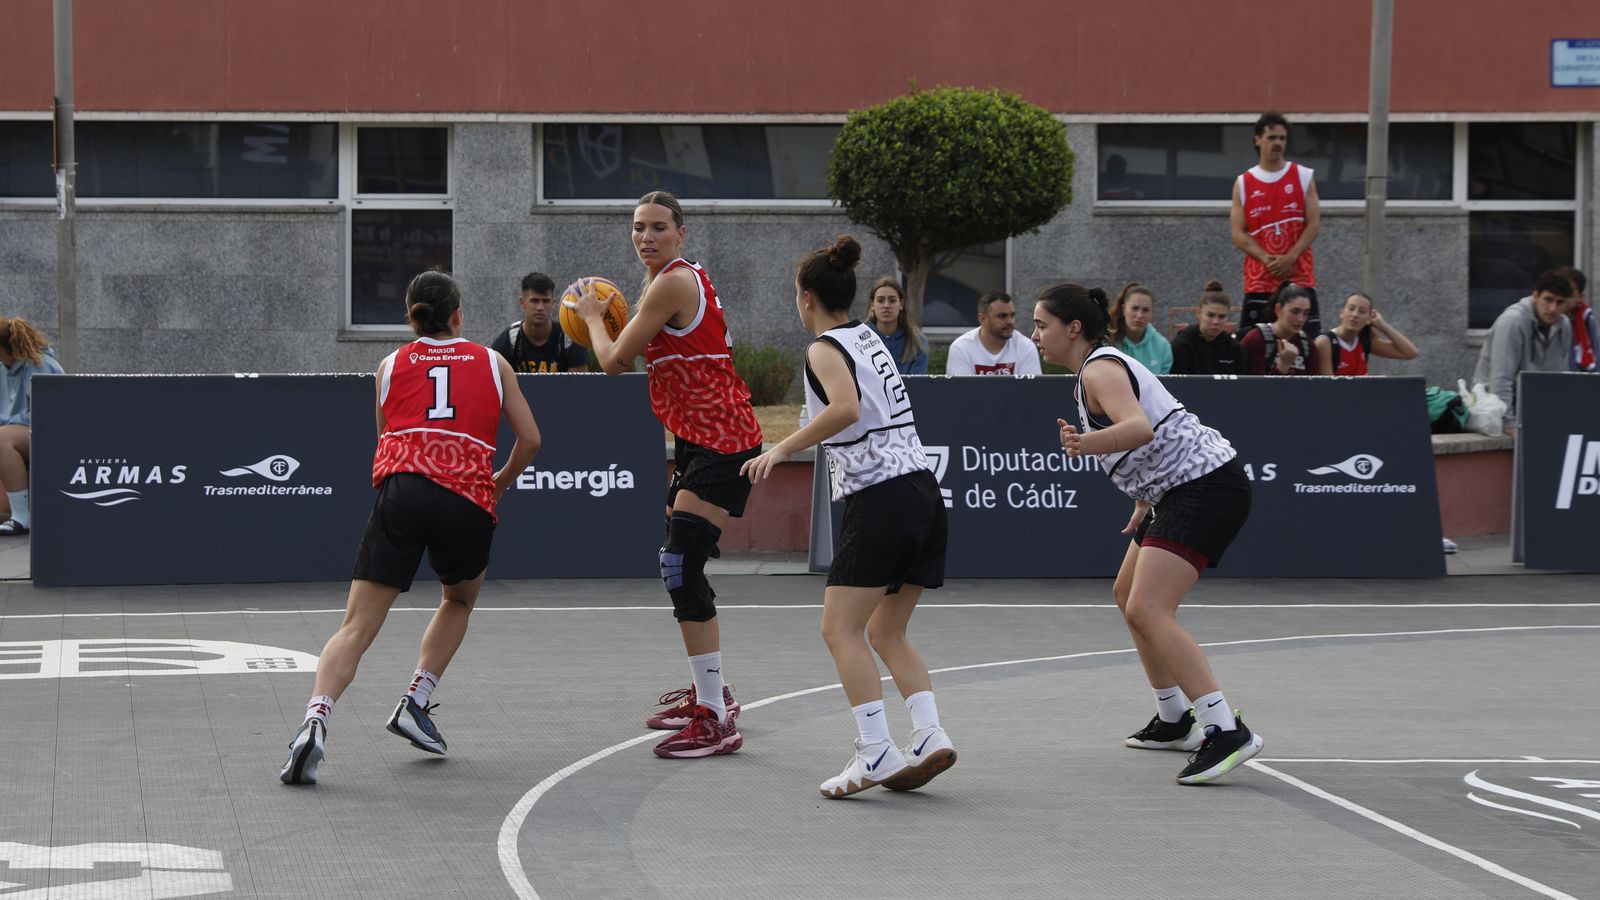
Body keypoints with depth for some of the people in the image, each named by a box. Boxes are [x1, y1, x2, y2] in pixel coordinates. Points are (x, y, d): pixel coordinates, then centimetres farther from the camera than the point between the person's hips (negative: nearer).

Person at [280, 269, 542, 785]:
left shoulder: (391, 366, 20)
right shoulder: (491, 363, 18)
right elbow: (529, 439, 16)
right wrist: (500, 482, 33)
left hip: (401, 491, 0)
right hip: (468, 501, 0)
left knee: (357, 627, -4)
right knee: (459, 601, 30)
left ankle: (316, 718, -28)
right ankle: (416, 703, 15)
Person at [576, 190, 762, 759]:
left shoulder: (673, 284, -16)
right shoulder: (681, 278, 14)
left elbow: (614, 361, -10)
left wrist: (593, 316, 8)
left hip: (719, 444, -11)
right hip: (698, 440, 11)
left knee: (682, 567, -17)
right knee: (680, 566, 19)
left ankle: (716, 722, -18)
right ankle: (707, 692, 35)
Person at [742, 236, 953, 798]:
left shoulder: (825, 349, -6)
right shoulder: (868, 338, 18)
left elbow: (847, 408, -25)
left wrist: (782, 449, -22)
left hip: (878, 499, -8)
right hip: (922, 493, 8)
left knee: (840, 628, -6)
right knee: (886, 631, 15)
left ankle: (876, 751, -16)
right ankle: (929, 736, 1)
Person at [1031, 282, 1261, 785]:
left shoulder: (1100, 369, -13)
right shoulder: (1105, 365, 18)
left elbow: (1140, 428, -32)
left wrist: (1087, 444, -49)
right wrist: (1143, 504, 32)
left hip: (1204, 488, -11)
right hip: (1181, 492, 11)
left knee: (1147, 611, -21)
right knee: (1130, 595, 24)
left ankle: (1226, 731, -30)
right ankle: (1174, 721, 33)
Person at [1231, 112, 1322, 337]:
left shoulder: (1303, 177, 7)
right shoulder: (1243, 183, 8)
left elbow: (1314, 225, 2)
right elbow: (1238, 235, 3)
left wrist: (1290, 258, -12)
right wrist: (1267, 259, -13)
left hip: (1299, 278, 0)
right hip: (1258, 281, 0)